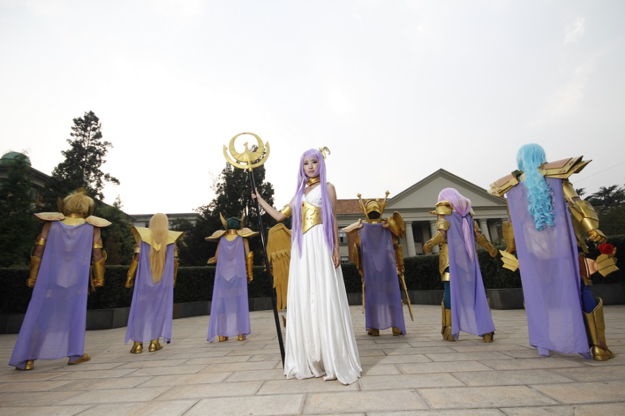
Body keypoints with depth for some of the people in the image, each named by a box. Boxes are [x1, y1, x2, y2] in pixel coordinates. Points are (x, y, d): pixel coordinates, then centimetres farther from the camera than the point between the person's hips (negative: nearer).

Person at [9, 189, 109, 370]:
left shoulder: (52, 224, 3)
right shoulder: (91, 227, 0)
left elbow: (38, 250, 1)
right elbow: (97, 254, -2)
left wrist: (33, 276, 8)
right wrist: (98, 278, 5)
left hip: (50, 278, 1)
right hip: (77, 279, -1)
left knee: (39, 317, 9)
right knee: (76, 313, 10)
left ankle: (26, 359, 9)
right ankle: (75, 354, 7)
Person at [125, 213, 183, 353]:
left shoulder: (143, 237, -3)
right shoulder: (171, 239, -1)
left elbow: (136, 258, -5)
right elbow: (174, 261, 0)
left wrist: (130, 277, 3)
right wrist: (173, 279, 10)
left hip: (144, 279, 0)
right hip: (164, 281, 0)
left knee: (140, 309, 8)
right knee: (159, 309, 8)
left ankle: (138, 343, 9)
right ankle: (154, 342, 8)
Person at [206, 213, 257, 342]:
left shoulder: (221, 239, 4)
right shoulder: (242, 239, 2)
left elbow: (216, 258, 1)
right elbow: (248, 256, -2)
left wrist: (211, 260, 24)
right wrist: (249, 274, 8)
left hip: (222, 274, 1)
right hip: (238, 274, -1)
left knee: (222, 302, 7)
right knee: (239, 301, 4)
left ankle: (222, 334, 8)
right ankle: (240, 333, 4)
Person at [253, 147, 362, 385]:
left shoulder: (327, 188, 7)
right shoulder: (300, 192, 20)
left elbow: (333, 220, 0)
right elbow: (280, 216, 20)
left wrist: (336, 249, -9)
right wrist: (259, 199, 23)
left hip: (320, 246, -5)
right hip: (301, 249, 6)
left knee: (324, 299, -7)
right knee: (302, 301, 5)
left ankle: (333, 362, 2)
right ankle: (308, 361, 15)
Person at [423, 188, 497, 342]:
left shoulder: (444, 211, 2)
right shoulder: (467, 211, 16)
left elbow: (442, 233, -12)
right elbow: (478, 235, 15)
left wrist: (428, 245, -3)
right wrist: (491, 249, 26)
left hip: (451, 258, -4)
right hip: (469, 257, 4)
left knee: (450, 292, -3)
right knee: (476, 292, 6)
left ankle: (450, 331, -2)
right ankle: (486, 330, 3)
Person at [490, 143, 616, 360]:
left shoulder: (513, 188, 7)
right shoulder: (556, 177, 3)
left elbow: (512, 223, 11)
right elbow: (575, 203, -9)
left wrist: (510, 248, 19)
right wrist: (592, 228, -14)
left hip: (532, 252, 1)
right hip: (561, 247, -1)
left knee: (538, 296, 12)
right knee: (579, 292, 6)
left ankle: (544, 342, 16)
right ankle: (598, 346, 8)